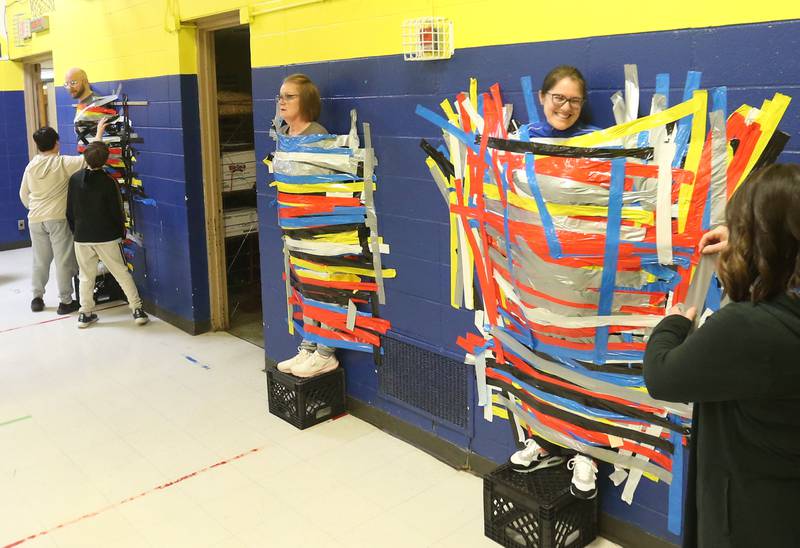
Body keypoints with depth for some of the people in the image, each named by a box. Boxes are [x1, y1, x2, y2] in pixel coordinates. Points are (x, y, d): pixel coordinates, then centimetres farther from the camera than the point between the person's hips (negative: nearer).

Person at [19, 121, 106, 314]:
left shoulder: (31, 166, 5)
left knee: (40, 260, 15)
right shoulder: (63, 163, -11)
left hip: (35, 219, 5)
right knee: (64, 260, 2)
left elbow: (23, 195, 14)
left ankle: (37, 298, 23)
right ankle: (65, 301, 6)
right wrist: (99, 133, -7)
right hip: (58, 218, -5)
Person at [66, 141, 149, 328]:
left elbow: (70, 211, 6)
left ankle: (85, 313, 16)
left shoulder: (74, 179, -1)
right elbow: (117, 211, -8)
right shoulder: (108, 182, -11)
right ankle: (137, 309, 3)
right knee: (122, 273, 4)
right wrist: (121, 232, 7)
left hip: (82, 237, 3)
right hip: (107, 237, -3)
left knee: (86, 276, 13)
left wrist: (76, 231, 18)